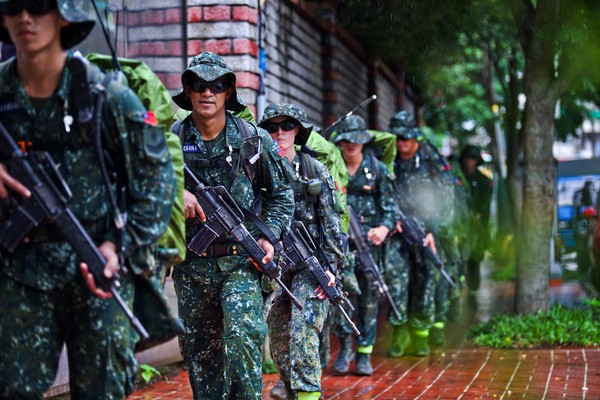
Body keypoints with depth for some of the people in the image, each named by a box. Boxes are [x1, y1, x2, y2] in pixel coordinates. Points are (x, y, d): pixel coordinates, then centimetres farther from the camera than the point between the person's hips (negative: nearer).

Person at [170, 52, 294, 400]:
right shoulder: (172, 139, 0)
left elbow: (282, 193, 10)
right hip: (192, 266, 2)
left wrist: (269, 235, -2)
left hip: (241, 261, -2)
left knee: (242, 335, -20)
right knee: (199, 350, 9)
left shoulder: (254, 139, 1)